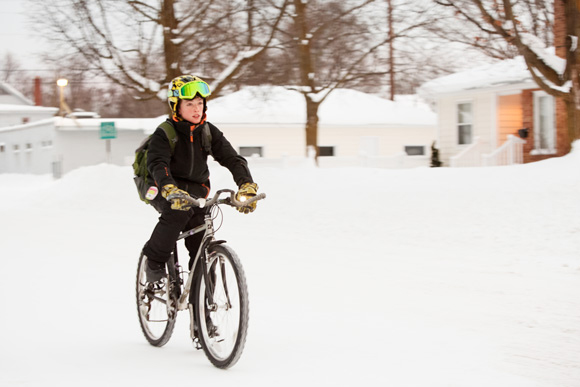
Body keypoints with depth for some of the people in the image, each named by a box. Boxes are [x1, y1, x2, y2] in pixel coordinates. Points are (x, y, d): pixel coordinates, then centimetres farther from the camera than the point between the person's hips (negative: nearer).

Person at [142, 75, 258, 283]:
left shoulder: (209, 132, -3)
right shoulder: (164, 134, -15)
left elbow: (232, 158, -12)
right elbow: (157, 164, -31)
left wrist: (247, 186, -32)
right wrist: (170, 190, -52)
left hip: (196, 191, 4)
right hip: (165, 191, -4)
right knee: (179, 211, -36)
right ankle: (154, 260, -15)